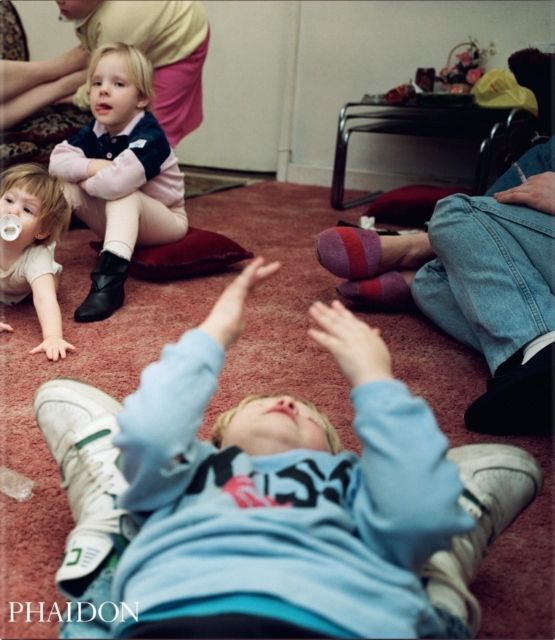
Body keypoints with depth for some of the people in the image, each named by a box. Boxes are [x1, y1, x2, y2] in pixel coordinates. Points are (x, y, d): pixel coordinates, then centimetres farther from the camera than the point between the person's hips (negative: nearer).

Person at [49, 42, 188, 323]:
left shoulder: (148, 138, -26)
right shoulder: (94, 131, -3)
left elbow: (116, 182, -42)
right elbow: (57, 161, -11)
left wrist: (87, 181, -20)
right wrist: (92, 166, -28)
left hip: (163, 221, -7)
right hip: (118, 219, 7)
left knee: (124, 197, -37)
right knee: (64, 188, -8)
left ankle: (109, 280, -50)